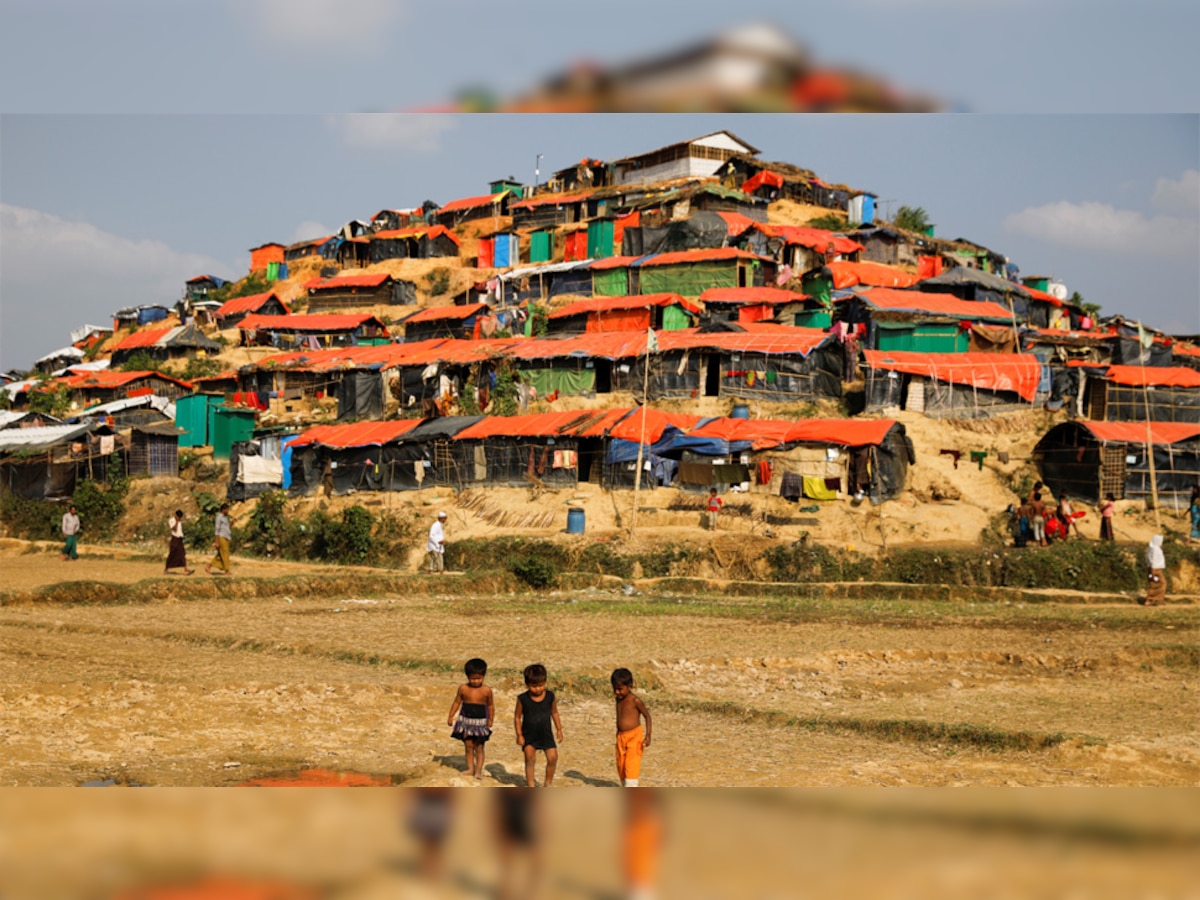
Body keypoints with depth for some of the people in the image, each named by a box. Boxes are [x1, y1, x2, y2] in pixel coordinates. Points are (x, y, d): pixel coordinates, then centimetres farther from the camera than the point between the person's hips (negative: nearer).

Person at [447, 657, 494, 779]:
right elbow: (457, 702, 6)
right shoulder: (463, 688, -2)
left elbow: (490, 705, 4)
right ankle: (470, 768, 12)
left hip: (480, 722, -2)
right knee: (468, 746, 5)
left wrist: (491, 719, -3)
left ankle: (479, 770, 4)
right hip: (466, 720, 2)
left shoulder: (486, 691, -6)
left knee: (479, 747, 1)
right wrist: (451, 716, 1)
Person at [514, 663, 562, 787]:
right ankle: (530, 784, 1)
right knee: (530, 758, -12)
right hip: (529, 735, -2)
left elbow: (554, 713, 9)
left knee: (553, 757, -3)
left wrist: (558, 729, 9)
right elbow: (517, 717, -4)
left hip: (546, 734, 2)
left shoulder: (550, 697, -5)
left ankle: (548, 782, 18)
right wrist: (519, 735, -8)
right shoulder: (523, 699, -12)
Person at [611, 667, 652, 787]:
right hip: (621, 737, 7)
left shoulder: (635, 701, -13)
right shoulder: (619, 700, 8)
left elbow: (647, 716, -7)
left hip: (634, 736, -7)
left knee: (631, 765, -12)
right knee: (621, 766, 10)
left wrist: (648, 735, -13)